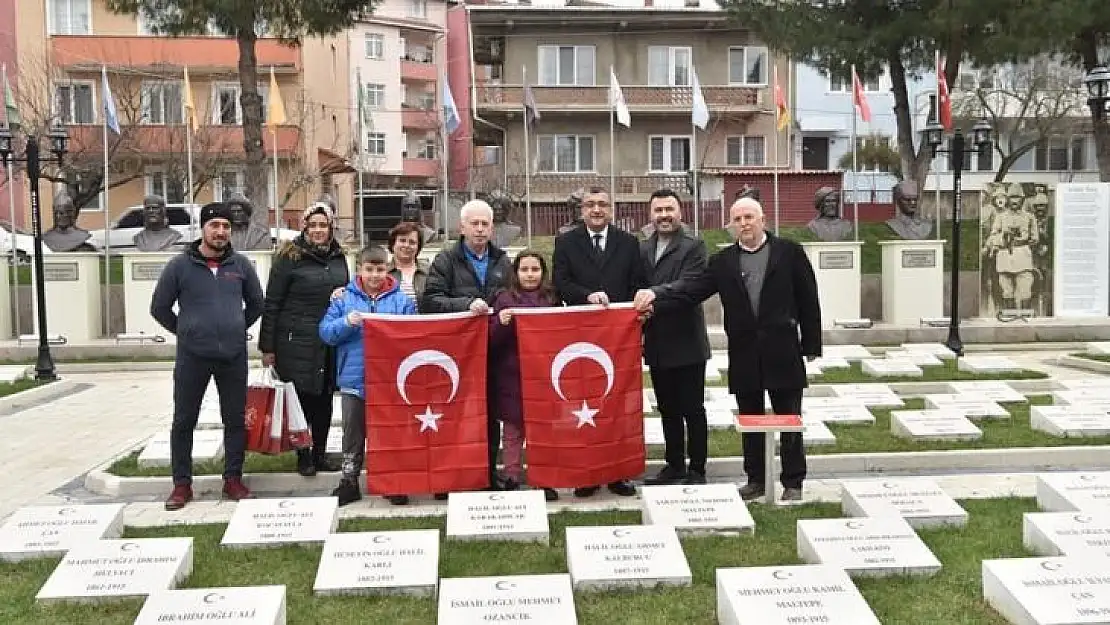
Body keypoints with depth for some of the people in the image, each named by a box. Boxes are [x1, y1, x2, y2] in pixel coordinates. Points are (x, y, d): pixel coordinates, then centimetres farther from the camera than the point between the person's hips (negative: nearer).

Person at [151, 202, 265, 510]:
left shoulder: (241, 265, 5)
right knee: (183, 422, 4)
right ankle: (182, 484, 16)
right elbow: (159, 307, 6)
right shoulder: (180, 265, -2)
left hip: (233, 356, 2)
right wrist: (185, 332, 6)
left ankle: (233, 479, 20)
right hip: (191, 357, -2)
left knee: (236, 420, 8)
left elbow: (256, 304, 18)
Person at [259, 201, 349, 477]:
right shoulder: (289, 256, -7)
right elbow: (272, 303, -6)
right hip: (297, 341, -5)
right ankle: (303, 456, 16)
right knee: (302, 398, 2)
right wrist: (267, 346, -8)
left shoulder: (338, 257, 9)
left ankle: (320, 454, 23)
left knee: (324, 399, 11)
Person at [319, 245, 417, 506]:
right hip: (354, 380, 1)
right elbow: (326, 332, -1)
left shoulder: (402, 301, 2)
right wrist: (346, 323, -18)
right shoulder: (344, 300, 4)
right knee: (353, 435, 11)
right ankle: (349, 482, 23)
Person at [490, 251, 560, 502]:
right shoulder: (505, 299, 2)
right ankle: (511, 479, 15)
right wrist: (500, 323, -18)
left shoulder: (553, 298, 8)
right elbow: (491, 341, -1)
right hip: (511, 377, -1)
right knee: (513, 431, 6)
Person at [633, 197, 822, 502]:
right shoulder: (723, 261, 6)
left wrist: (811, 345, -3)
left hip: (783, 353, -3)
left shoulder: (789, 252, -1)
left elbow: (808, 299, -1)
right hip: (744, 356, 3)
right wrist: (656, 296, -18)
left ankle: (793, 482, 15)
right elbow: (691, 288, -3)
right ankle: (755, 480, 24)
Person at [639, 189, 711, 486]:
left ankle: (697, 470, 13)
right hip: (656, 345, 6)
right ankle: (674, 466, 25)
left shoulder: (694, 247, -7)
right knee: (668, 410, 15)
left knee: (693, 410, 3)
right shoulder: (642, 249, 10)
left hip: (686, 343, -6)